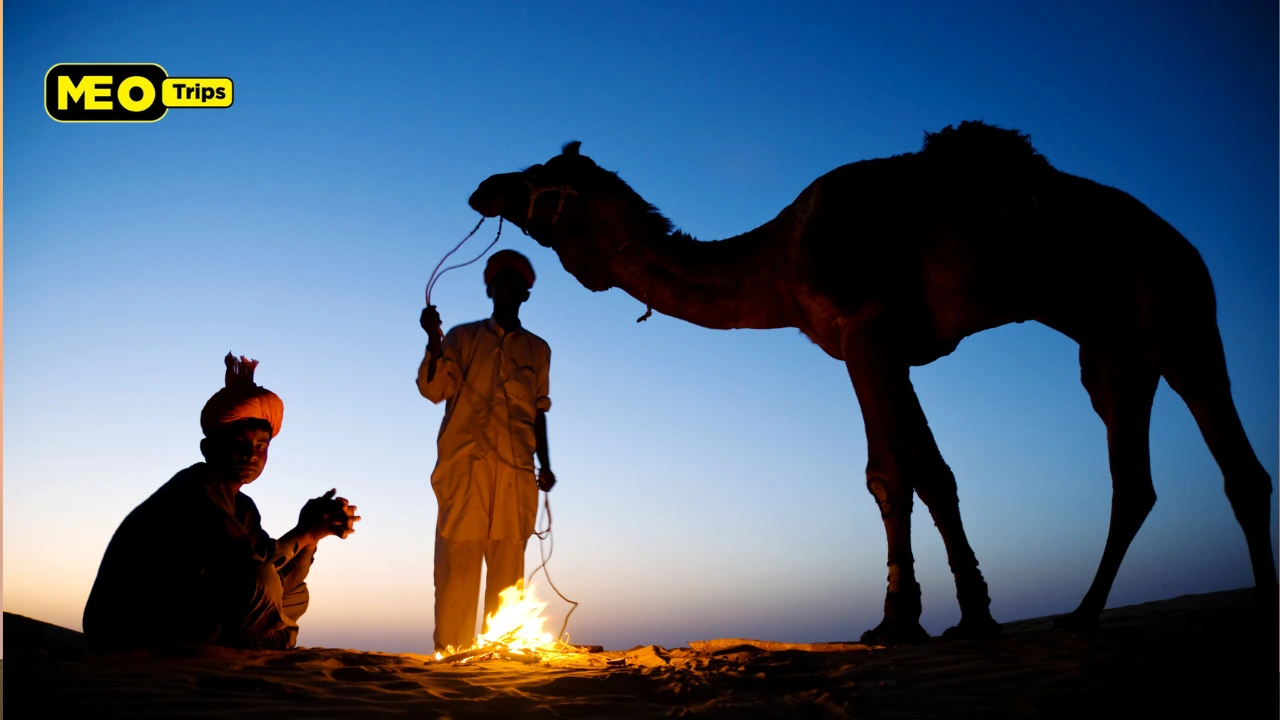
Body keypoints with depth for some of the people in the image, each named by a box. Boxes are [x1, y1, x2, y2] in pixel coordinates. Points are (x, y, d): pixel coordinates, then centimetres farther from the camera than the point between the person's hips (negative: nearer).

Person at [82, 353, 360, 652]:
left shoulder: (242, 508, 9)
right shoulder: (197, 487, -17)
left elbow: (280, 585, 2)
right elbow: (248, 567, -27)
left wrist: (312, 529, -11)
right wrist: (307, 532, -18)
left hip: (179, 624, 9)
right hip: (128, 630, -9)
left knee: (296, 595, 11)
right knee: (257, 578, -25)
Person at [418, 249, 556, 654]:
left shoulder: (538, 350, 18)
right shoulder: (463, 338, 12)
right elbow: (433, 389, 0)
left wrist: (545, 464, 12)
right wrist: (433, 339, -13)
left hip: (516, 471, 2)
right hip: (466, 464, -2)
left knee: (507, 566, -2)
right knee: (458, 562, -6)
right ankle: (451, 652, -1)